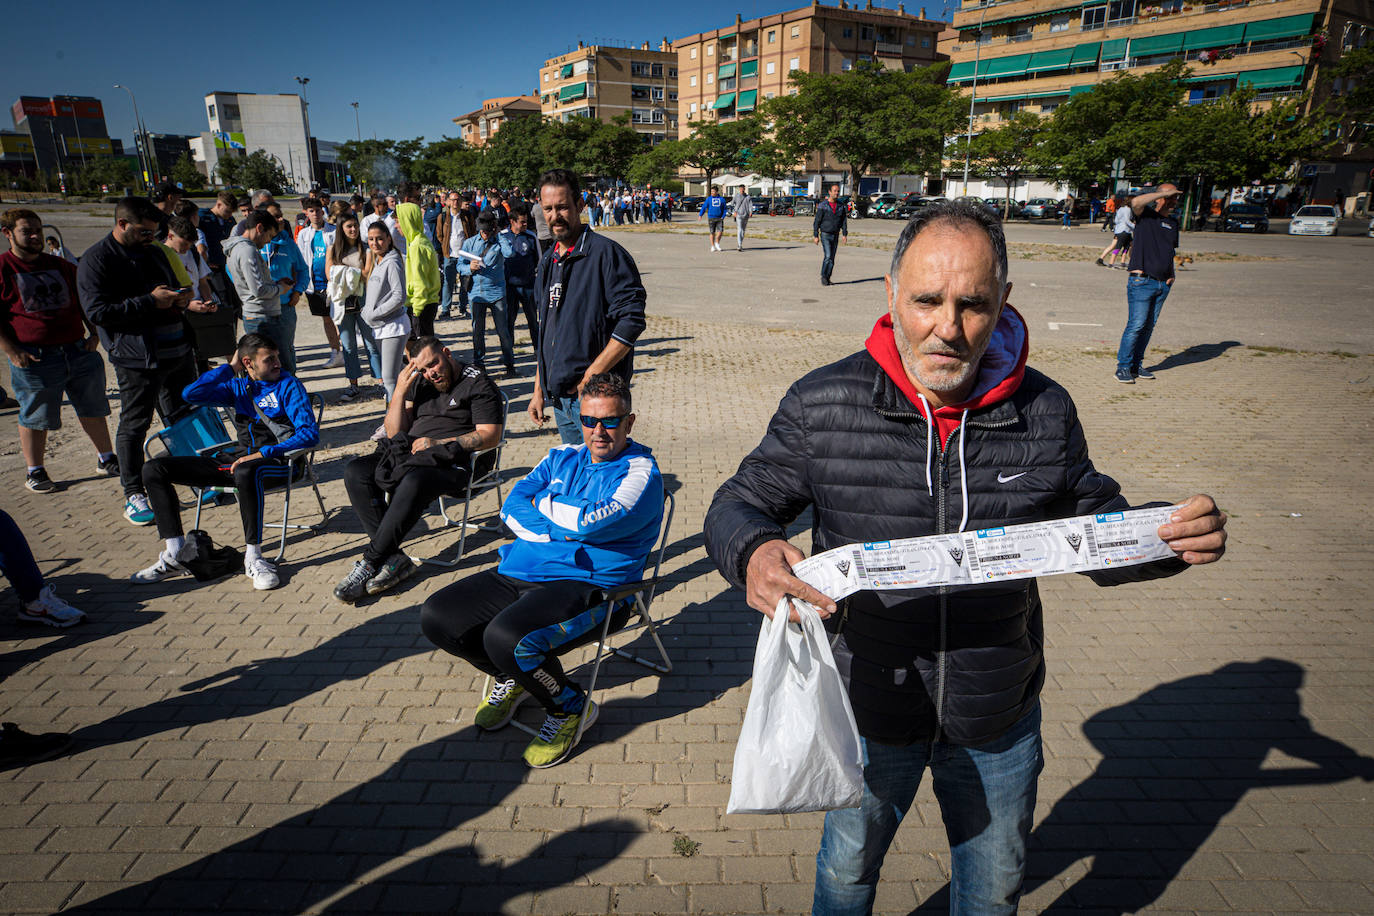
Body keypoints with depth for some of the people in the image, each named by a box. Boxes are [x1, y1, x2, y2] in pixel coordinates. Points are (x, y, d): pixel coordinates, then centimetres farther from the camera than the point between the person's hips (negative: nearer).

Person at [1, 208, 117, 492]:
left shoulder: (60, 265, 13)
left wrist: (93, 333, 9)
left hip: (78, 350, 4)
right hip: (34, 358, -4)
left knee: (93, 410, 10)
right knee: (35, 418, 5)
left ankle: (106, 460, 23)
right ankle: (34, 471, 19)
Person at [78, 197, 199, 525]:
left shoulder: (153, 253, 17)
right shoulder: (96, 260, -7)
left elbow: (174, 288, 29)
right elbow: (97, 311, -15)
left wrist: (180, 298, 4)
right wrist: (150, 301, -20)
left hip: (178, 349, 7)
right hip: (137, 358, -7)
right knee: (134, 425, 1)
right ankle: (134, 495, 11)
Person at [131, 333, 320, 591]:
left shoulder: (289, 385, -1)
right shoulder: (238, 386, 16)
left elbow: (310, 434, -13)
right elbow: (191, 394, 2)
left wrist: (263, 453, -21)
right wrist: (230, 368, 4)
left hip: (277, 461, -7)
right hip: (241, 459, 7)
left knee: (246, 471, -44)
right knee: (155, 469, 1)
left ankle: (253, 557, -30)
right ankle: (176, 553, -3)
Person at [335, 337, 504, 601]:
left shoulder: (478, 383, 0)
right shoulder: (420, 383, 19)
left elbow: (490, 436, -11)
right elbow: (394, 432, 16)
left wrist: (437, 444, -14)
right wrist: (400, 391, 2)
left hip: (452, 461, -7)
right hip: (408, 452, 7)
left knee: (414, 482, -38)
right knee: (355, 472, -17)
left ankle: (370, 562, -26)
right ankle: (393, 558, -24)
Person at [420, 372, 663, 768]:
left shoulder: (642, 471, -5)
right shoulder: (562, 457, 15)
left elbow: (597, 521, -22)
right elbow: (512, 507, 7)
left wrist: (544, 504, -4)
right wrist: (558, 532, -11)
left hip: (587, 586, -7)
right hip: (519, 573, 8)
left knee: (507, 638, -32)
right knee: (436, 617, -2)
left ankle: (570, 707, -2)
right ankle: (510, 678, 22)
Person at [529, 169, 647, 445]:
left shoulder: (606, 253, -9)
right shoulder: (548, 262, 15)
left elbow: (631, 322, -18)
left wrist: (591, 376, -20)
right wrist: (539, 390, 19)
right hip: (559, 396, 8)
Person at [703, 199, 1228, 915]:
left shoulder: (1046, 412, -10)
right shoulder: (821, 405, -17)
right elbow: (739, 505, -11)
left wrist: (1175, 538, -19)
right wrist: (754, 552, -34)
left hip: (1000, 719, 2)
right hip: (870, 710, -1)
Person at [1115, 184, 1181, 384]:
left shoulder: (1173, 223, 19)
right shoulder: (1145, 214, -1)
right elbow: (1136, 202, -24)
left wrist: (1172, 274, 14)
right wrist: (1164, 193, -15)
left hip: (1163, 284, 7)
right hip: (1142, 282, -7)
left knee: (1149, 326, 9)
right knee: (1136, 325, -11)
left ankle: (1136, 365, 17)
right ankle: (1123, 367, -3)